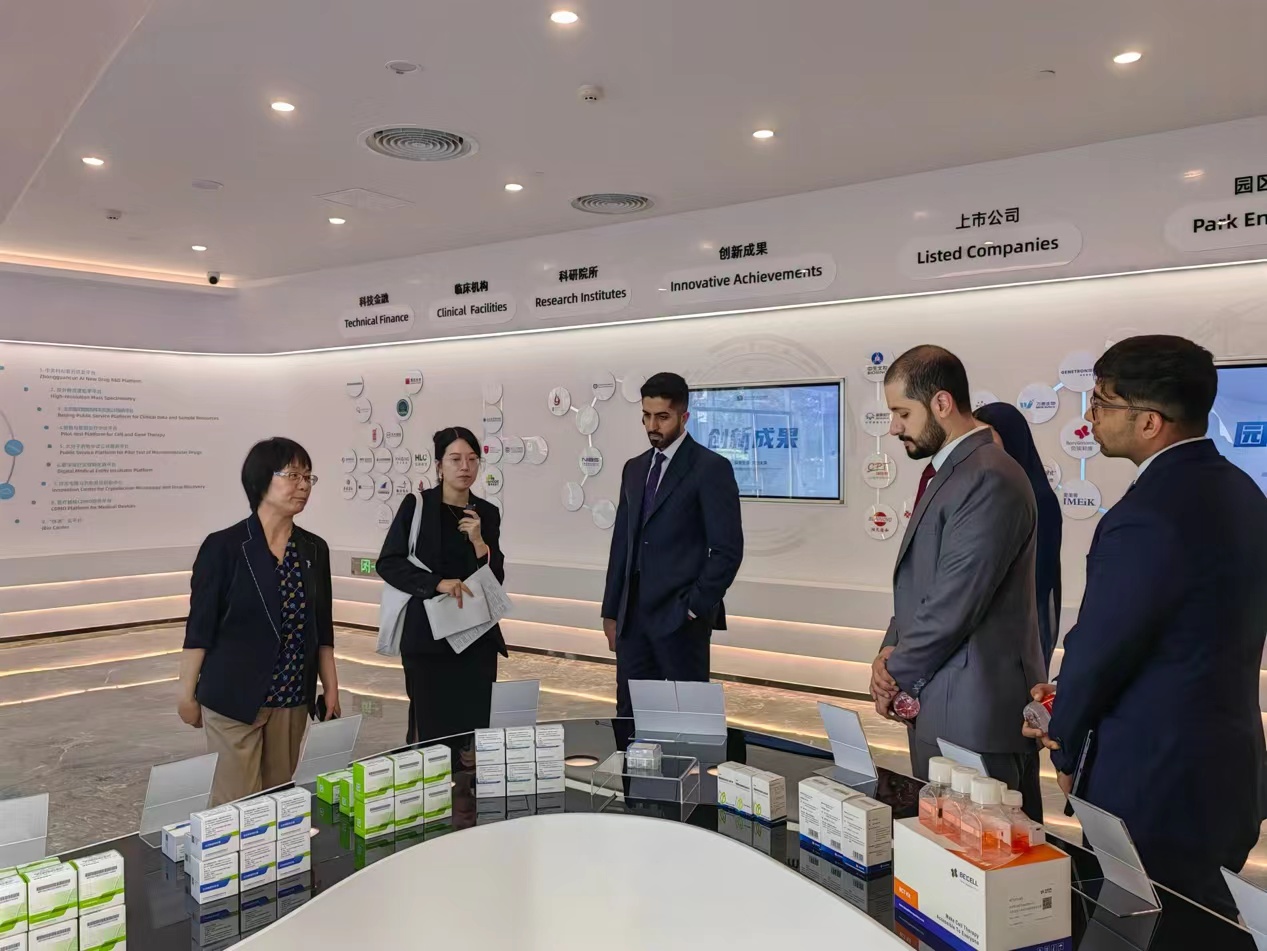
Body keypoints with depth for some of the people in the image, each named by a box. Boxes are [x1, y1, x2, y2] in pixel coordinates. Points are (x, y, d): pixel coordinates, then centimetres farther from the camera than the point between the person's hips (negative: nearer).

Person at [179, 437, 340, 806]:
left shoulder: (314, 550, 5)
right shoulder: (224, 546, -10)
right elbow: (200, 627, -6)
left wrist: (331, 689, 8)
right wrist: (187, 693, -4)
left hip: (292, 699, 5)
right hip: (233, 697, -4)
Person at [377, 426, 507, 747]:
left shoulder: (487, 513, 7)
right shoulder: (417, 506, -2)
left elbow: (496, 578, 5)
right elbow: (387, 563, -6)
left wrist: (478, 541, -11)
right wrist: (437, 583, -17)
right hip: (428, 633, -3)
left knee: (474, 727, 4)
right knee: (429, 727, 0)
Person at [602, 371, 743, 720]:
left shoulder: (711, 468, -7)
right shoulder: (635, 468, 14)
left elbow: (728, 550, -11)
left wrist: (696, 607, -13)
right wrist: (612, 610, 13)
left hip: (680, 616, -6)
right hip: (634, 613, 6)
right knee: (630, 715, 9)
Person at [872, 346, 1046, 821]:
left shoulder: (989, 479, -19)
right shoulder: (947, 473, 14)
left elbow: (956, 603, -21)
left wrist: (897, 674, -8)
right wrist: (891, 650, 1)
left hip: (974, 710, -10)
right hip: (940, 707, 10)